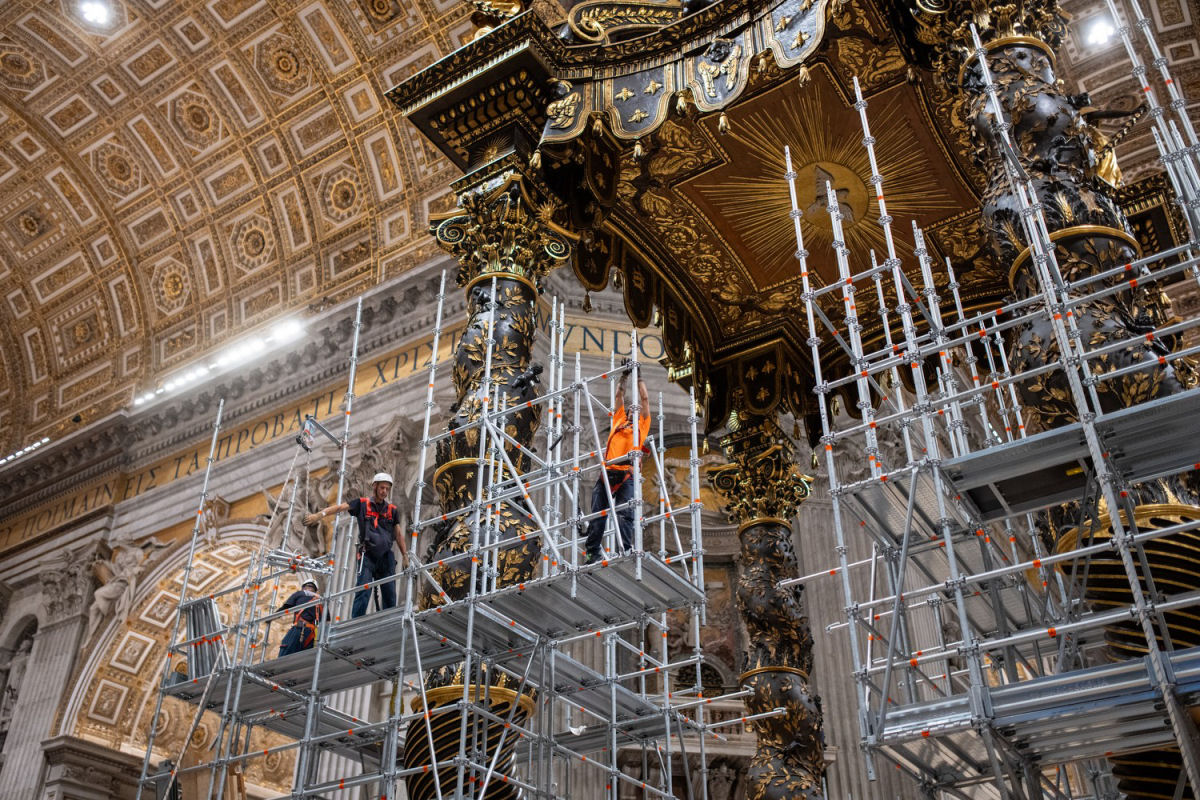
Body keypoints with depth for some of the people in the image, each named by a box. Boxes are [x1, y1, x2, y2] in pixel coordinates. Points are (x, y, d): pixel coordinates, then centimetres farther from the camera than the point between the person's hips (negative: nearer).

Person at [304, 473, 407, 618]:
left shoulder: (393, 510, 12)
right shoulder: (362, 504, 4)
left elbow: (398, 534, 14)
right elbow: (341, 507, -8)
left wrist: (405, 555, 8)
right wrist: (319, 514, -23)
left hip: (386, 556, 3)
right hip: (367, 555, -3)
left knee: (390, 594, 3)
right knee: (363, 592, -13)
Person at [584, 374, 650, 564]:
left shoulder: (642, 424, 22)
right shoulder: (619, 420, 27)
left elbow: (645, 399, 19)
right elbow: (619, 396, 28)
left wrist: (639, 379, 25)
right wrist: (624, 377, 29)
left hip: (627, 474, -3)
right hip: (607, 471, 3)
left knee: (625, 514, -12)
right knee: (597, 514, -2)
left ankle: (626, 551, -16)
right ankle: (593, 553, 0)